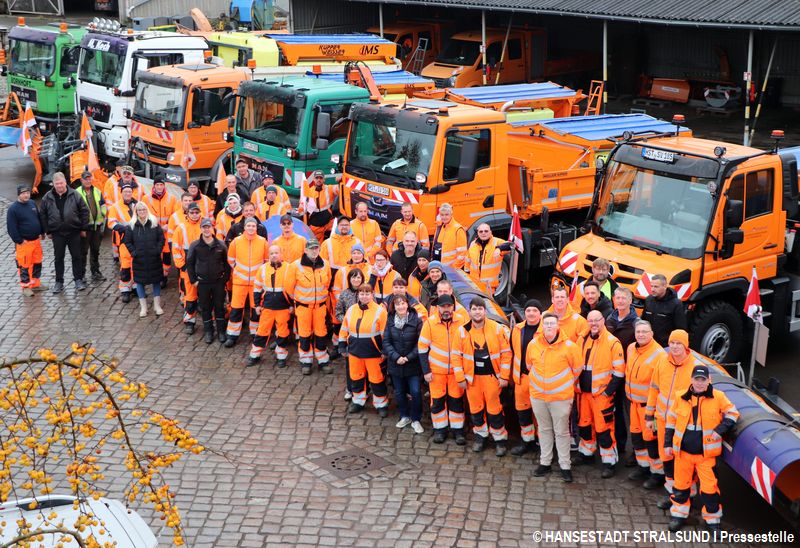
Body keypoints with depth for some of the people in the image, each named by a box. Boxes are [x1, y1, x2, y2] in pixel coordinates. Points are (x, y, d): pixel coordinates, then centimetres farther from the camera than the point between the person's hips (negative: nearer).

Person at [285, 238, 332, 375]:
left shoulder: (325, 265, -3)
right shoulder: (296, 266, -12)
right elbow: (289, 286, -2)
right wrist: (297, 298, 9)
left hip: (320, 305, 2)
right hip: (303, 305, -2)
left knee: (321, 333, 8)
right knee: (304, 334, 5)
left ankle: (323, 361, 18)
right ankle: (306, 362, 17)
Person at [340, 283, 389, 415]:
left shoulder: (380, 310, -10)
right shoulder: (351, 310, 4)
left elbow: (385, 333, -9)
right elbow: (344, 329, 12)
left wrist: (385, 350, -10)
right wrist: (342, 346, 11)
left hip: (373, 352, -5)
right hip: (354, 350, 5)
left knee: (376, 379, 3)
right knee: (356, 377, 14)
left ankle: (381, 404, 18)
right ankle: (358, 401, 32)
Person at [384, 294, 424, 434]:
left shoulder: (416, 320, -11)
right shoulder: (390, 321, -1)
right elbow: (386, 342, -2)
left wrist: (409, 357, -16)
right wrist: (396, 357, -14)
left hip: (413, 364, -3)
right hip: (396, 364, 3)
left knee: (415, 392, -4)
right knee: (399, 392, 14)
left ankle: (416, 420, 12)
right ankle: (404, 417, 32)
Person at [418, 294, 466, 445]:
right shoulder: (430, 323, -10)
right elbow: (423, 347, -4)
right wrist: (426, 370, -7)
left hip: (456, 369, 1)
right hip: (436, 369, -1)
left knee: (457, 400, 7)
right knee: (437, 400, 8)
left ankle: (458, 430, 19)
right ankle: (440, 429, 22)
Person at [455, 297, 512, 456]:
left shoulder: (497, 329, -7)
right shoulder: (462, 331, -2)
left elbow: (506, 353, -4)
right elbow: (457, 355, 2)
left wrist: (504, 376, -7)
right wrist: (460, 377, -2)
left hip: (492, 375, -2)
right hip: (472, 377, 2)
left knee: (494, 409, 1)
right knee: (475, 408, 11)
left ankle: (500, 439, 14)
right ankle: (480, 436, 28)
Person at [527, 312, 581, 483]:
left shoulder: (569, 346, -13)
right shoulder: (533, 344, -3)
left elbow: (576, 369, 0)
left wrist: (566, 384, 9)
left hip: (561, 396, -3)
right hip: (537, 395, 3)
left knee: (561, 431, 4)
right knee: (544, 429, 16)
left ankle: (565, 466, 14)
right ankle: (545, 462, 27)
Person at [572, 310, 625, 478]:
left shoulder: (612, 342, -11)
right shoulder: (582, 340, 6)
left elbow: (619, 371, -10)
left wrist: (608, 391, -13)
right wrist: (577, 385, 9)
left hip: (602, 393, -6)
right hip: (583, 392, 6)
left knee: (604, 427, -5)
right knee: (584, 423, 17)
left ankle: (609, 462, 3)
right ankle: (586, 453, 35)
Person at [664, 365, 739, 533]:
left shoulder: (718, 397, -6)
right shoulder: (682, 398, 0)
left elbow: (732, 413, 3)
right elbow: (671, 421, 9)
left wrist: (720, 430, -9)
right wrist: (668, 443, 8)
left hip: (707, 453, -2)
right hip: (683, 451, 2)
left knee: (709, 487, -1)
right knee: (681, 484, 13)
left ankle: (712, 519, 16)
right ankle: (679, 515, 28)